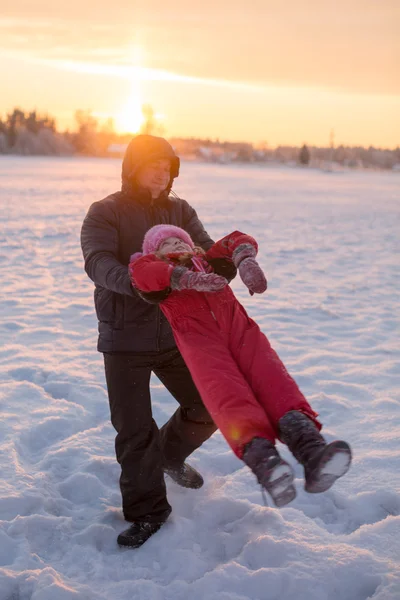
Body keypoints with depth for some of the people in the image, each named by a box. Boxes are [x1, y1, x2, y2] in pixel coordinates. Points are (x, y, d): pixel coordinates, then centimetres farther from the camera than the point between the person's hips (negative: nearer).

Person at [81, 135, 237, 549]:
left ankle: (170, 454, 38)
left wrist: (232, 262, -30)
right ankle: (147, 511, 19)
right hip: (125, 339, -4)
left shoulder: (180, 211, 7)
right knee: (133, 429, 1)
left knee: (207, 407, 8)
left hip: (175, 333, 4)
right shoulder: (104, 213, -7)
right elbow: (99, 262, -25)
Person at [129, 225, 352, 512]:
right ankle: (262, 458, -55)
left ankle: (310, 449, -50)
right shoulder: (152, 265, 28)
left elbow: (238, 240, 25)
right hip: (196, 334, -3)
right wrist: (190, 278, -11)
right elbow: (140, 273, 4)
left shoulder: (207, 260, 39)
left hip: (237, 324, 3)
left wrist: (245, 260, -1)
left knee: (272, 377, -26)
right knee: (225, 391, -31)